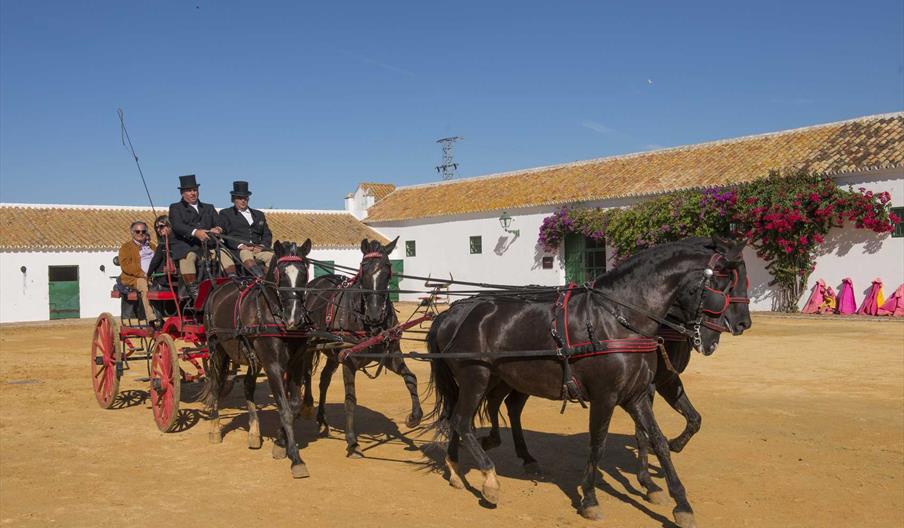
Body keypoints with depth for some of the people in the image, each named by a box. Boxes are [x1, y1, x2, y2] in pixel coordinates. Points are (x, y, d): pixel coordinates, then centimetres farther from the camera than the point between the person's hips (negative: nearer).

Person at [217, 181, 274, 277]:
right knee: (246, 254, -38)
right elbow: (223, 234, 0)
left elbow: (267, 235, 21)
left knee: (271, 256, -28)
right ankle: (261, 277, -57)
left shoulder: (259, 214, 28)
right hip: (237, 250, -3)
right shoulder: (225, 214, 15)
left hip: (258, 249, 3)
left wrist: (261, 246, -3)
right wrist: (241, 246, -16)